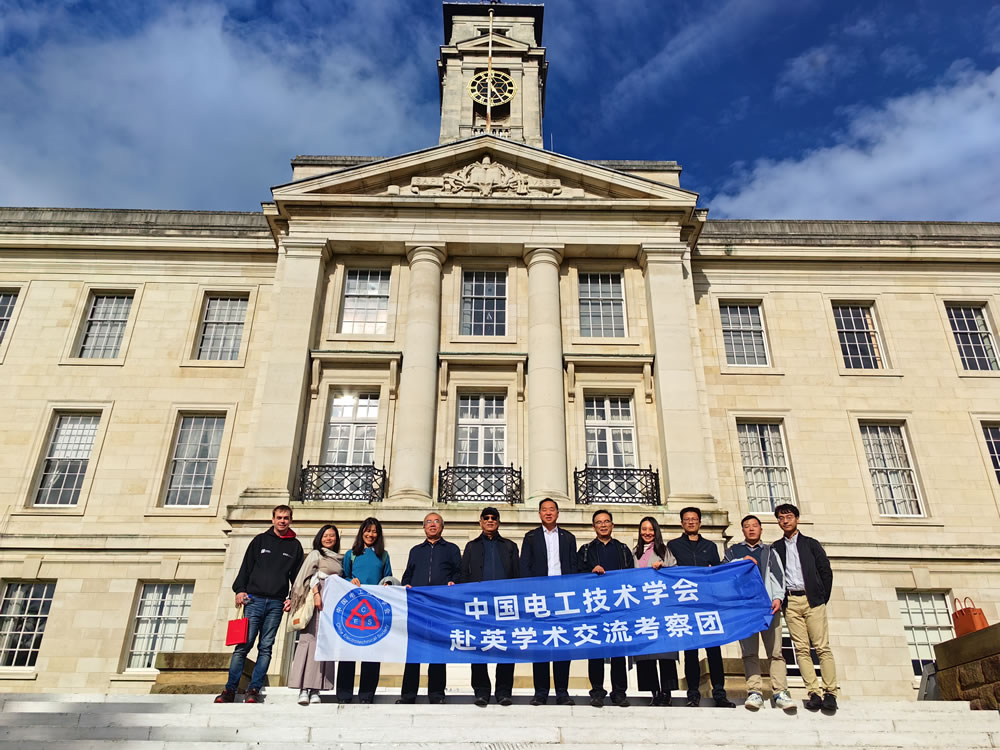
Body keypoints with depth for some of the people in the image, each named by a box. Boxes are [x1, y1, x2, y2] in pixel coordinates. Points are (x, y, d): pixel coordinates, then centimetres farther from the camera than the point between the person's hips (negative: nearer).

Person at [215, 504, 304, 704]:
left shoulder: (295, 546, 12)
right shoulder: (260, 540, 11)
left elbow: (297, 575, 12)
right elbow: (246, 567, 8)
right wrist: (240, 589, -4)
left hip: (277, 603, 1)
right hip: (254, 599, -1)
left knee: (266, 647, 0)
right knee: (244, 644, -5)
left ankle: (254, 690, 2)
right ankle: (230, 689, 0)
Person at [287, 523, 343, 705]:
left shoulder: (340, 559, 22)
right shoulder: (316, 554, 9)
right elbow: (310, 576, -4)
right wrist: (316, 594, -17)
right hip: (316, 598, -5)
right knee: (310, 638, -12)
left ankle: (315, 689, -2)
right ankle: (304, 689, -14)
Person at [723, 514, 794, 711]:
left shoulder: (770, 551, 20)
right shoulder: (734, 551, 20)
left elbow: (778, 575, 7)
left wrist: (778, 598, -7)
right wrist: (742, 562, -5)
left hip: (768, 605, 0)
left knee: (775, 652, -6)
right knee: (749, 652, -5)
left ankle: (780, 692, -6)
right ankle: (754, 692, -6)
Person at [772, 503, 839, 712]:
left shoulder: (811, 544, 10)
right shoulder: (775, 548, 13)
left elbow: (826, 571, 7)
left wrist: (823, 599, 1)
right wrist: (778, 600, -1)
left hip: (812, 600, -1)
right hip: (790, 602, 1)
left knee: (822, 647, -5)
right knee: (801, 649, -3)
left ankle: (830, 693, -2)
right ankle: (814, 694, -2)